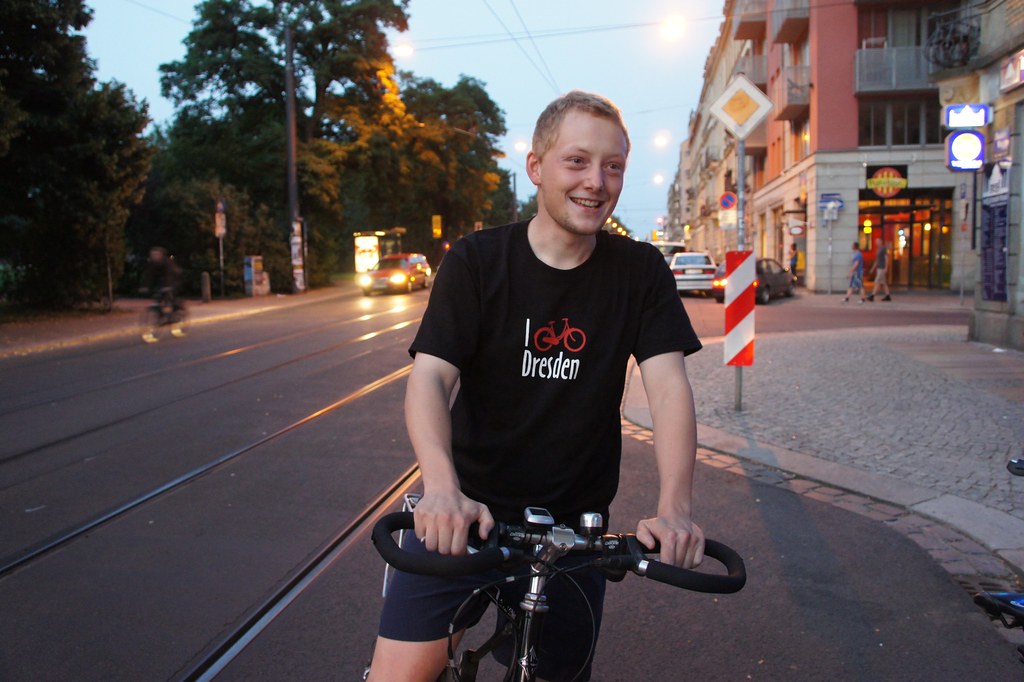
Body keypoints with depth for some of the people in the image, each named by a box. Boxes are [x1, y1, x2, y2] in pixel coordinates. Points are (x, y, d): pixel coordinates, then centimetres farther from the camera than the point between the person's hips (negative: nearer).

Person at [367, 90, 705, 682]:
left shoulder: (640, 271, -2)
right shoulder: (475, 262, -6)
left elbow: (669, 386, -11)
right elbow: (430, 377, -15)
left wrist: (676, 508, -26)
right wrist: (442, 488, -34)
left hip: (573, 522, 2)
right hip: (467, 512, -1)